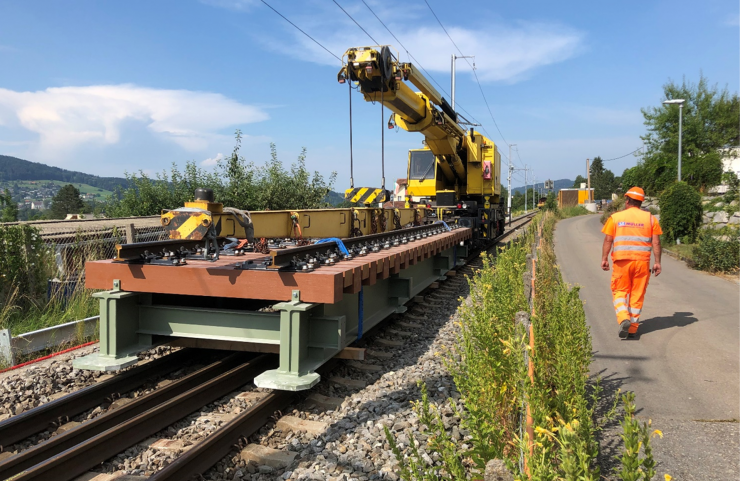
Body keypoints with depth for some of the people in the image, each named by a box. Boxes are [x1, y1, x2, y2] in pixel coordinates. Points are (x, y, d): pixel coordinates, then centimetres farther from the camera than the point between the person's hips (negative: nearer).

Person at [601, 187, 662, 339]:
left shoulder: (615, 217, 1)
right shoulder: (650, 218, 6)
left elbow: (608, 240, -3)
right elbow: (656, 242, 1)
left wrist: (604, 259, 2)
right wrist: (657, 262, 4)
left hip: (621, 261, -2)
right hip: (642, 261, 2)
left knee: (619, 292, 8)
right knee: (637, 294, 10)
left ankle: (623, 319, -14)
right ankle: (633, 326, 15)